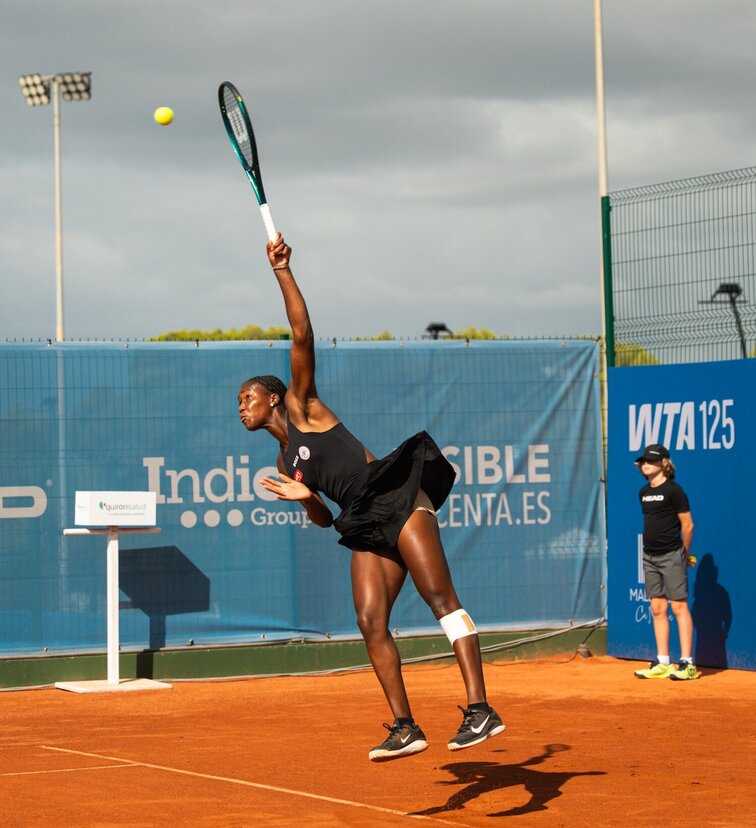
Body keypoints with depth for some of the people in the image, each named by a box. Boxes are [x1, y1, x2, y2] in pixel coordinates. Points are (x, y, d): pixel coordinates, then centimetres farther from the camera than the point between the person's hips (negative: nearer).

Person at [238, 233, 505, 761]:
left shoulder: (302, 408, 6)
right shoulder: (285, 463, 22)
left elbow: (303, 335, -4)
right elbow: (324, 519, 26)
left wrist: (282, 270, -6)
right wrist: (306, 497, 4)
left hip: (397, 498, -8)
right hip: (365, 529, 8)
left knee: (441, 597, -18)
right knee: (371, 623, -6)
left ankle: (480, 709, -29)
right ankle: (405, 728, -3)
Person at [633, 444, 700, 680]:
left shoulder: (673, 490, -10)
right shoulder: (644, 492, 12)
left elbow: (688, 525, -7)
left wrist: (684, 553, 3)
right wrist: (652, 548, 15)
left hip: (671, 556, -7)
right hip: (650, 556, 7)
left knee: (679, 607, -7)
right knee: (657, 609, 8)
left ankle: (687, 663, -7)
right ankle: (662, 663, 12)